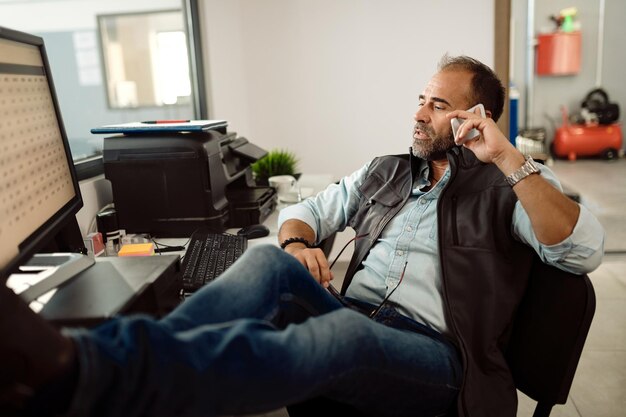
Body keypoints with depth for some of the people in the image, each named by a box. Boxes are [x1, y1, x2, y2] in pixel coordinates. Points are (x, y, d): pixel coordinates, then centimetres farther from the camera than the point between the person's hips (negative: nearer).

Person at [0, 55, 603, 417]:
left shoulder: (503, 190, 10)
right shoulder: (385, 171, 23)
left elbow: (584, 250, -6)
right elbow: (304, 210, 23)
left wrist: (509, 160, -13)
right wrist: (297, 241, -2)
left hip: (431, 351, -4)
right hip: (349, 312, 4)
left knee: (344, 332, -39)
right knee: (269, 262, -27)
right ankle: (68, 363, -49)